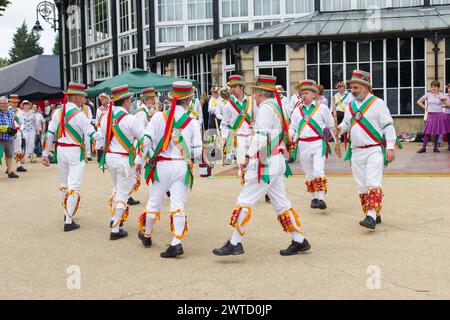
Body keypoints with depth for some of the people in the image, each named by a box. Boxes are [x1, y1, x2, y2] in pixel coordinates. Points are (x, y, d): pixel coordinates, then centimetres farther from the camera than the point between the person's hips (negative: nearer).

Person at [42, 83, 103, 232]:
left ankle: (67, 213, 37)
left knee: (64, 184, 20)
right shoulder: (78, 115, -15)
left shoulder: (58, 112, 4)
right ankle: (69, 222, -6)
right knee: (74, 186, -4)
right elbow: (91, 133, -14)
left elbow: (50, 134, 5)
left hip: (61, 150, 7)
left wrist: (45, 154, 10)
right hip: (75, 152, -7)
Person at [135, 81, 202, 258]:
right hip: (182, 167, -1)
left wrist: (139, 161, 6)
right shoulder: (193, 122, -3)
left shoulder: (159, 117, -3)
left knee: (154, 202, 16)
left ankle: (146, 235, 36)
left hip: (161, 165, 1)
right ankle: (176, 243, -8)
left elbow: (146, 140, -5)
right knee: (178, 205, 0)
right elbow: (197, 152, -3)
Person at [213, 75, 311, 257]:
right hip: (277, 163, 10)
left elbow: (262, 137, -24)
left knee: (244, 201, -5)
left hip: (265, 164, -10)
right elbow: (284, 136, 20)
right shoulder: (276, 107, 17)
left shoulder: (265, 108, -12)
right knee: (281, 203, 13)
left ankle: (235, 243, -1)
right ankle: (299, 241, 17)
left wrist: (249, 156, -24)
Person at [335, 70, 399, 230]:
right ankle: (376, 215, 20)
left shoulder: (377, 103, -5)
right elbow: (347, 123, 23)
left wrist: (390, 147, -14)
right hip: (356, 152, 7)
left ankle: (371, 217, -20)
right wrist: (340, 128, -1)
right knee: (362, 186, 9)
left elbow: (388, 125, -7)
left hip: (374, 150, -7)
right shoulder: (350, 106, 13)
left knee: (373, 184, -16)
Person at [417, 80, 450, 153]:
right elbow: (419, 102, 10)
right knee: (427, 131, -5)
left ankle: (435, 147, 12)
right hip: (430, 115, 0)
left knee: (437, 132, 3)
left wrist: (444, 99, -12)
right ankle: (423, 147, -4)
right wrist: (425, 108, 2)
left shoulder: (441, 95, 4)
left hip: (439, 115, 0)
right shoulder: (428, 95, 5)